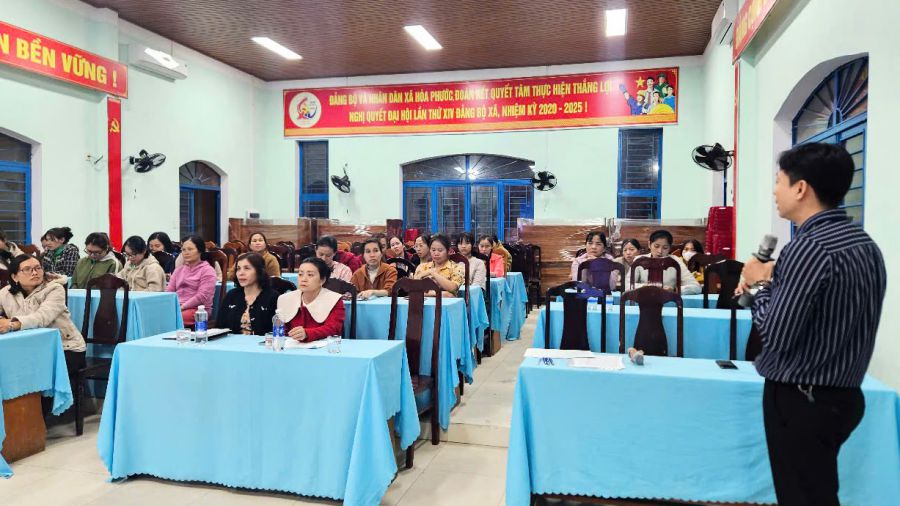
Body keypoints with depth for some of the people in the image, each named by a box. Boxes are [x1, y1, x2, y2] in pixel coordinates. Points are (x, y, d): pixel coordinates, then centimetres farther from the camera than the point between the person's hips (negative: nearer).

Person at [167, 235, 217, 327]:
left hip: (198, 309, -5)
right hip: (176, 307, 6)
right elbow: (169, 291, 15)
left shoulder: (207, 270, 1)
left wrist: (181, 307, -15)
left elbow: (202, 296, -10)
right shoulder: (179, 269, 22)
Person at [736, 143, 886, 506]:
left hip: (800, 399, -9)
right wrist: (775, 280, 5)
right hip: (843, 394, 9)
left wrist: (761, 284, -8)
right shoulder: (864, 243, 6)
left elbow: (775, 334, -23)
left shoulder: (809, 247, -22)